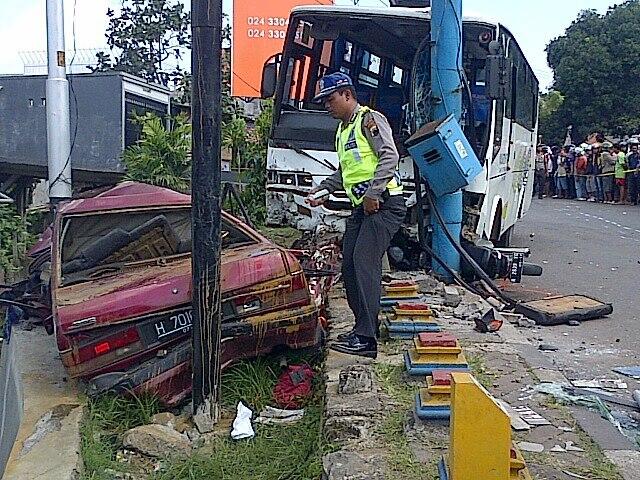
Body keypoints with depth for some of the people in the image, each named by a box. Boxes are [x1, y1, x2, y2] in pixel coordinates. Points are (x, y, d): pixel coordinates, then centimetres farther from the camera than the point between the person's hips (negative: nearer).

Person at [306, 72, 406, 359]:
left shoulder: (370, 119, -5)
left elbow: (390, 156, -17)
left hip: (384, 204, -10)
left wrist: (373, 193, -22)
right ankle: (364, 327, 15)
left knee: (364, 263, -18)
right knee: (349, 267, 5)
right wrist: (323, 188, 16)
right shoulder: (342, 131, 23)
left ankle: (366, 339, -20)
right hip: (361, 208, 10)